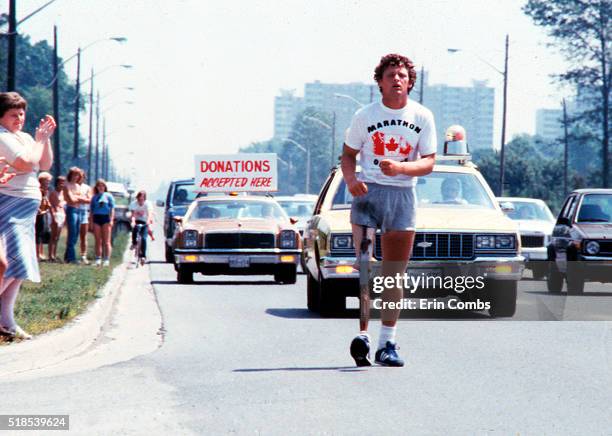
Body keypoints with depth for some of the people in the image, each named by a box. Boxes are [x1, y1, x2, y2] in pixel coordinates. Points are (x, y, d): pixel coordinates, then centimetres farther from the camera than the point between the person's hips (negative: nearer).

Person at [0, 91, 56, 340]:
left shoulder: (24, 137, 16)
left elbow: (45, 165, 17)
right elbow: (27, 163, -21)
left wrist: (46, 138, 6)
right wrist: (40, 139, -8)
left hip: (26, 208, 10)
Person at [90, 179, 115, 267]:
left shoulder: (108, 196, 6)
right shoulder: (94, 197, 15)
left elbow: (112, 209, 2)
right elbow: (91, 210, 16)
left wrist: (111, 220, -8)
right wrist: (91, 221, 9)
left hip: (106, 218, -3)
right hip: (96, 218, 3)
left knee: (106, 241, -3)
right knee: (98, 241, 4)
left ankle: (107, 260, -5)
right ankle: (98, 259, 6)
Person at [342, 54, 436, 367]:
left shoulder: (422, 117, 3)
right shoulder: (365, 116, 2)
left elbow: (429, 162, -1)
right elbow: (348, 155, 9)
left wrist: (400, 167, -20)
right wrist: (351, 180, -12)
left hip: (402, 195, 2)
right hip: (368, 191, -1)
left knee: (394, 275, 3)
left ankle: (387, 344, 8)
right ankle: (362, 335, -11)